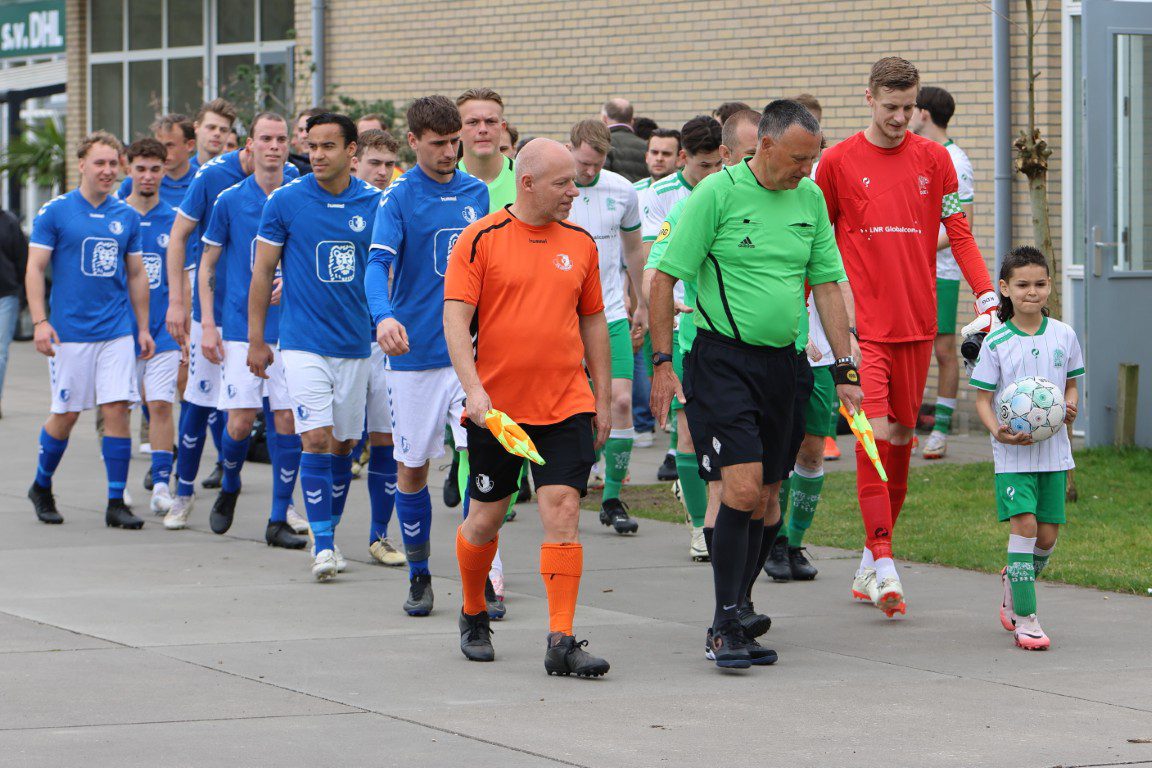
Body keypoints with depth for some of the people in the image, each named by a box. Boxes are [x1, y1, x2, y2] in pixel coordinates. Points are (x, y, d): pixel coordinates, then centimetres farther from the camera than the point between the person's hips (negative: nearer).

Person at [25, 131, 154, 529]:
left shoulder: (127, 216, 8)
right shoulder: (55, 212, -3)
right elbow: (35, 269, -4)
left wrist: (143, 328, 13)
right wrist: (40, 322, -13)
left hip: (117, 332, 3)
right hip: (69, 331, -3)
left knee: (117, 410, -5)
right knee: (66, 414, 3)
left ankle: (116, 503, -1)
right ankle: (41, 487, 26)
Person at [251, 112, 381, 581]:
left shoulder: (375, 204, 2)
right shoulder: (285, 201, -4)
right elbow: (263, 271, 2)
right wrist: (256, 340, 1)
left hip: (356, 344, 3)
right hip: (304, 343, -3)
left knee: (344, 444, 8)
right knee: (316, 440, -12)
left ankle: (328, 537, 22)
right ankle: (322, 545, -10)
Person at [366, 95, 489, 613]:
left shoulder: (476, 193, 8)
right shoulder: (399, 197, -4)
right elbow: (378, 263, -17)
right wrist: (383, 317, -35)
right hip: (414, 352, -2)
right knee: (412, 467, 6)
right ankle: (419, 575, 21)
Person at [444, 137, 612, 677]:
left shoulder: (579, 243, 8)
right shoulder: (481, 239, -5)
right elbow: (455, 317, -10)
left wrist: (603, 397, 14)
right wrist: (473, 388, -21)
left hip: (565, 405, 2)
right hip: (496, 407, -2)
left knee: (562, 510, -10)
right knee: (486, 517, 9)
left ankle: (561, 642, -10)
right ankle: (473, 617, 34)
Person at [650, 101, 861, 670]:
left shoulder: (811, 199, 8)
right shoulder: (717, 193, -9)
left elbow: (827, 284, 13)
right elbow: (664, 277, -7)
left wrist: (844, 367, 7)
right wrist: (662, 362, -10)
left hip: (781, 362, 6)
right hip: (721, 360, -6)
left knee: (765, 500, 7)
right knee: (742, 490, -15)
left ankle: (736, 617, 17)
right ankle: (724, 628, -9)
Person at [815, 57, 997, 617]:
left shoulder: (934, 159, 7)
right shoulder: (839, 162, 1)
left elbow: (959, 233, 7)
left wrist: (985, 293, -5)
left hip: (917, 322, 3)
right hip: (863, 323, -3)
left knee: (902, 436, 8)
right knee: (874, 433, -14)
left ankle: (870, 561, 19)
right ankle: (883, 563, -16)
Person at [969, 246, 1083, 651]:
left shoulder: (1064, 336, 4)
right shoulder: (996, 342, -5)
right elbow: (983, 398, -2)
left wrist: (1071, 406, -7)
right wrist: (998, 431, -20)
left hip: (1054, 449, 4)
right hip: (1013, 452, -4)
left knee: (1048, 534, 5)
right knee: (1024, 524, -15)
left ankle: (1013, 581, 35)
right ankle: (1025, 618, -12)